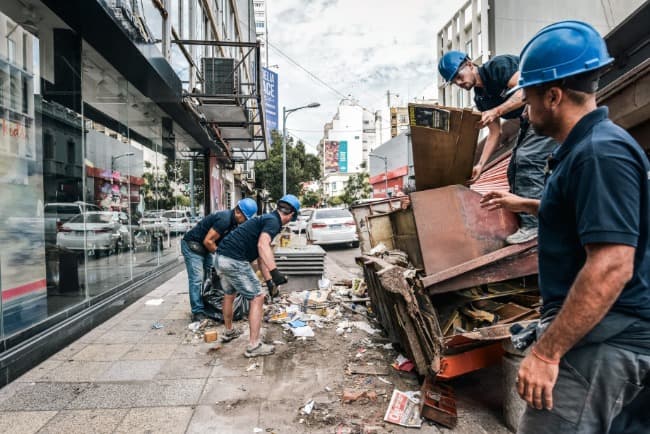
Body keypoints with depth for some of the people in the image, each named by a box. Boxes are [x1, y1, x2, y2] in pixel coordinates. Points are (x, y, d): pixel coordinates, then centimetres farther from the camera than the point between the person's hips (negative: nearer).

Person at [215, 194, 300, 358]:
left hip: (221, 258, 10)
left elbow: (261, 256, 25)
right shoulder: (273, 221, -8)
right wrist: (275, 272, -38)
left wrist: (269, 281, 24)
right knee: (257, 298, 2)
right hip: (235, 261, -10)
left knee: (229, 295, 29)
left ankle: (229, 332, 50)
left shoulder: (266, 219, 21)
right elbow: (263, 245, -30)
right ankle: (254, 346, 7)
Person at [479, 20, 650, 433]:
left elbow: (612, 267, -27)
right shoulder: (589, 147, 13)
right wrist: (523, 203, 37)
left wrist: (546, 352, -25)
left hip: (602, 342, -10)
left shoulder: (601, 152, -21)